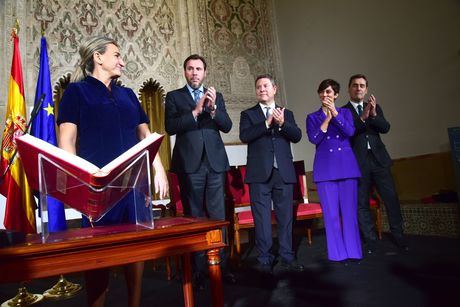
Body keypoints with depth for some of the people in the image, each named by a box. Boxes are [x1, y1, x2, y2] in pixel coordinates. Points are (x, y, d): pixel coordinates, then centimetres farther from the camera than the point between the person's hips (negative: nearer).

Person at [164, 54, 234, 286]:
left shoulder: (216, 96, 15)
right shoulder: (174, 97, 8)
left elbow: (227, 126, 5)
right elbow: (170, 127, -6)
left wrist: (213, 108, -12)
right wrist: (196, 111, -14)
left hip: (215, 162, 2)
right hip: (190, 164, -2)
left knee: (218, 215, 3)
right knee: (194, 217, 4)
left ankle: (221, 265, 12)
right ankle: (198, 270, 11)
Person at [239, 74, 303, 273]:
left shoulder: (286, 113, 15)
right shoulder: (248, 114, 9)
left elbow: (297, 136, 3)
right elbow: (244, 136, -8)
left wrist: (282, 123, -14)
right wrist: (267, 123, -15)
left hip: (284, 173, 2)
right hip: (260, 174, -2)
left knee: (285, 217, 7)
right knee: (262, 219, 1)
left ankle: (287, 258, 19)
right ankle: (265, 261, 11)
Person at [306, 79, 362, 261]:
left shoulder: (345, 112, 12)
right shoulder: (312, 117, 11)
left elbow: (350, 132, -6)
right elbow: (314, 139, -5)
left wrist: (335, 113, -12)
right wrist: (327, 119, -8)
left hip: (347, 166, 1)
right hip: (325, 169, 0)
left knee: (349, 210, 2)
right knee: (331, 212, 0)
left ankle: (353, 250, 14)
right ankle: (337, 252, 10)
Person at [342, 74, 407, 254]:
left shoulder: (375, 107, 15)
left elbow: (385, 128, 2)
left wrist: (373, 114, -15)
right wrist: (363, 117, -22)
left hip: (379, 159, 3)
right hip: (358, 162, -2)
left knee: (391, 198, 0)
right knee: (361, 203, 2)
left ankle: (398, 236, 13)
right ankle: (370, 240, 12)